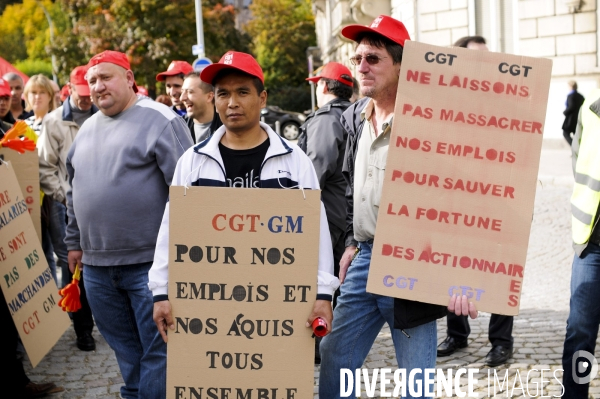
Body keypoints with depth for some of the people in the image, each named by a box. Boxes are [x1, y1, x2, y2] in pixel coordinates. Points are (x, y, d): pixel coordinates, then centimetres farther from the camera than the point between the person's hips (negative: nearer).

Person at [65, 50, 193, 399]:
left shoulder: (160, 121, -7)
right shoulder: (88, 128, 15)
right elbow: (75, 190, 24)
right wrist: (75, 242, 23)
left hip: (150, 263, -7)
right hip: (97, 266, 7)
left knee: (157, 350, -1)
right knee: (125, 350, 17)